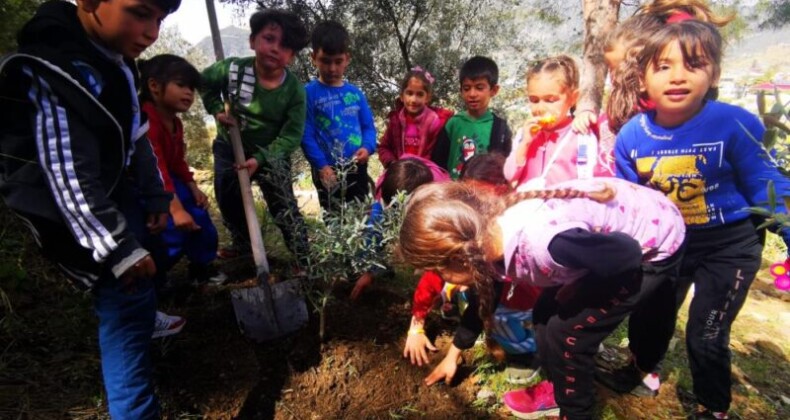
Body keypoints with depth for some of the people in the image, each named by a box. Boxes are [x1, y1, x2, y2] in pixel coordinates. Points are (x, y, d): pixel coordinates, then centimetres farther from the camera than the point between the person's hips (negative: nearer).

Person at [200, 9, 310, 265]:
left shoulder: (295, 90, -21)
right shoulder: (233, 69, -18)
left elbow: (291, 135, -23)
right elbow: (204, 82, 4)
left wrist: (260, 159, -30)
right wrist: (217, 110, -11)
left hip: (271, 154, -3)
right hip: (230, 147, 3)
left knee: (284, 206, -8)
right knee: (228, 201, 14)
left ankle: (305, 257, 1)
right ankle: (242, 244, 38)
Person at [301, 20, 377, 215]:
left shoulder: (355, 93, 6)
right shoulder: (309, 93, -7)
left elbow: (368, 125, 8)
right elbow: (306, 134, -10)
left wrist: (368, 147, -12)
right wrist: (321, 165, -18)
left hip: (357, 168, 4)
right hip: (328, 171, -4)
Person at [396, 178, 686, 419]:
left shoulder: (544, 244, -39)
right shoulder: (489, 234, -11)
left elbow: (627, 254, -25)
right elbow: (483, 290, 8)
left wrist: (578, 288, -8)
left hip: (656, 243, -7)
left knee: (565, 331, -6)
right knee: (546, 312, 11)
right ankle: (558, 389, 35)